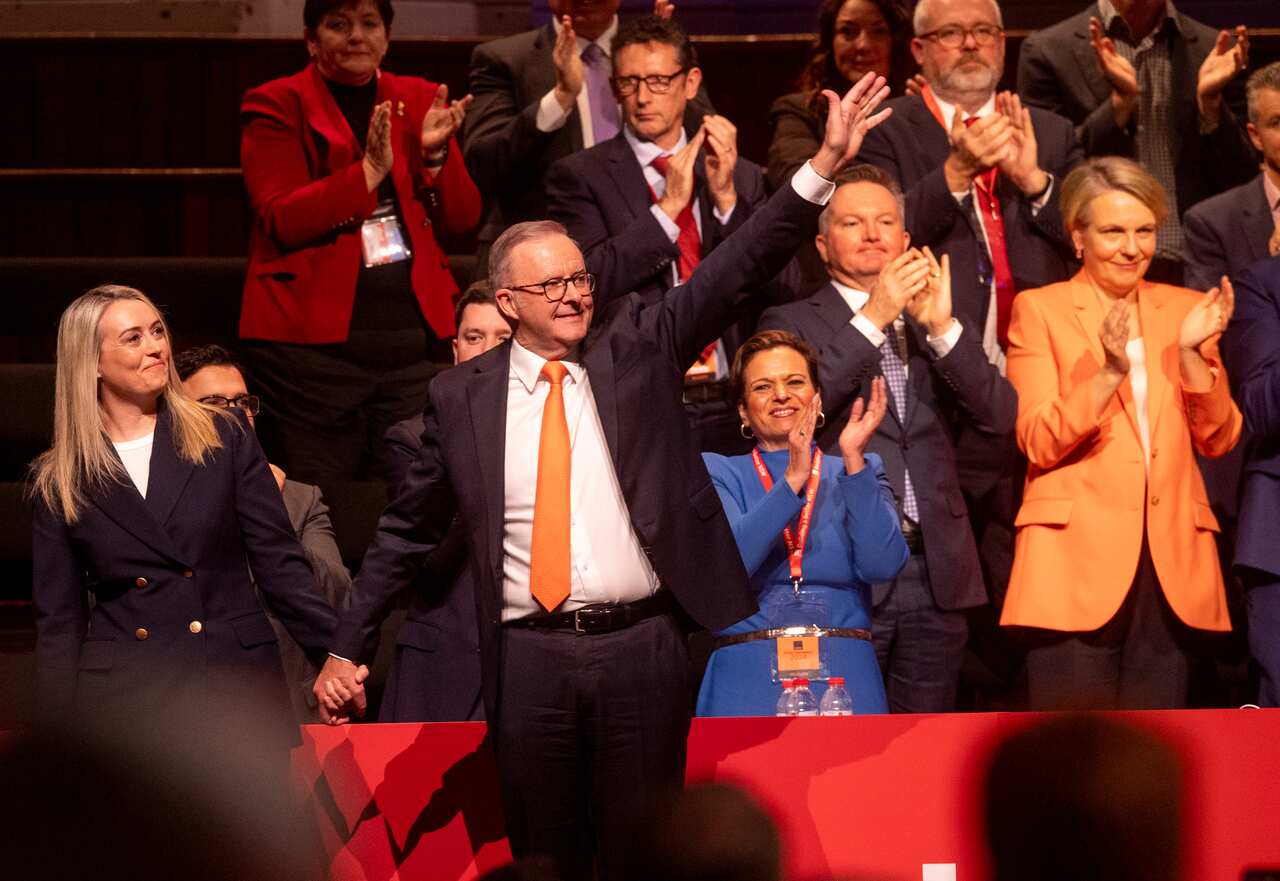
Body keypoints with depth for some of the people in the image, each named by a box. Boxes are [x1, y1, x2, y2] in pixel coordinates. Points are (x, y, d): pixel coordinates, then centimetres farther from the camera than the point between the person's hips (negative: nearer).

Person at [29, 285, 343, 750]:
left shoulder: (224, 438, 6)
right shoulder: (58, 482, 6)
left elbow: (278, 560, 4)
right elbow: (58, 619, 8)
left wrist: (336, 650, -7)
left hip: (238, 686, 0)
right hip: (120, 700, 0)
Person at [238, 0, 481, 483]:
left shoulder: (417, 100, 13)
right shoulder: (276, 106, 1)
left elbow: (462, 217, 9)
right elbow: (281, 220, -11)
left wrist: (435, 153, -10)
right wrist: (368, 171, -19)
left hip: (413, 333, 4)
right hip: (313, 339, -4)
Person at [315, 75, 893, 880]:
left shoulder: (637, 346, 4)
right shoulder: (463, 396, 5)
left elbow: (738, 268, -4)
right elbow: (409, 531, 13)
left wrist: (823, 167, -16)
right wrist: (347, 647, 12)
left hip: (641, 644, 0)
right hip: (530, 656, 0)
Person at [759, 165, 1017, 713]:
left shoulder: (939, 329, 18)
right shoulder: (793, 324, 7)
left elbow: (1000, 417, 3)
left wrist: (942, 326, -10)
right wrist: (873, 317, -16)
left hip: (937, 578, 4)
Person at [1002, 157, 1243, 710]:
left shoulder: (1184, 310, 16)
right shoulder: (1039, 310, 6)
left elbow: (1218, 440, 8)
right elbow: (1038, 442, -5)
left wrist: (1191, 351, -7)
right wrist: (1109, 372, -18)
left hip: (1170, 559, 3)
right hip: (1078, 557, -3)